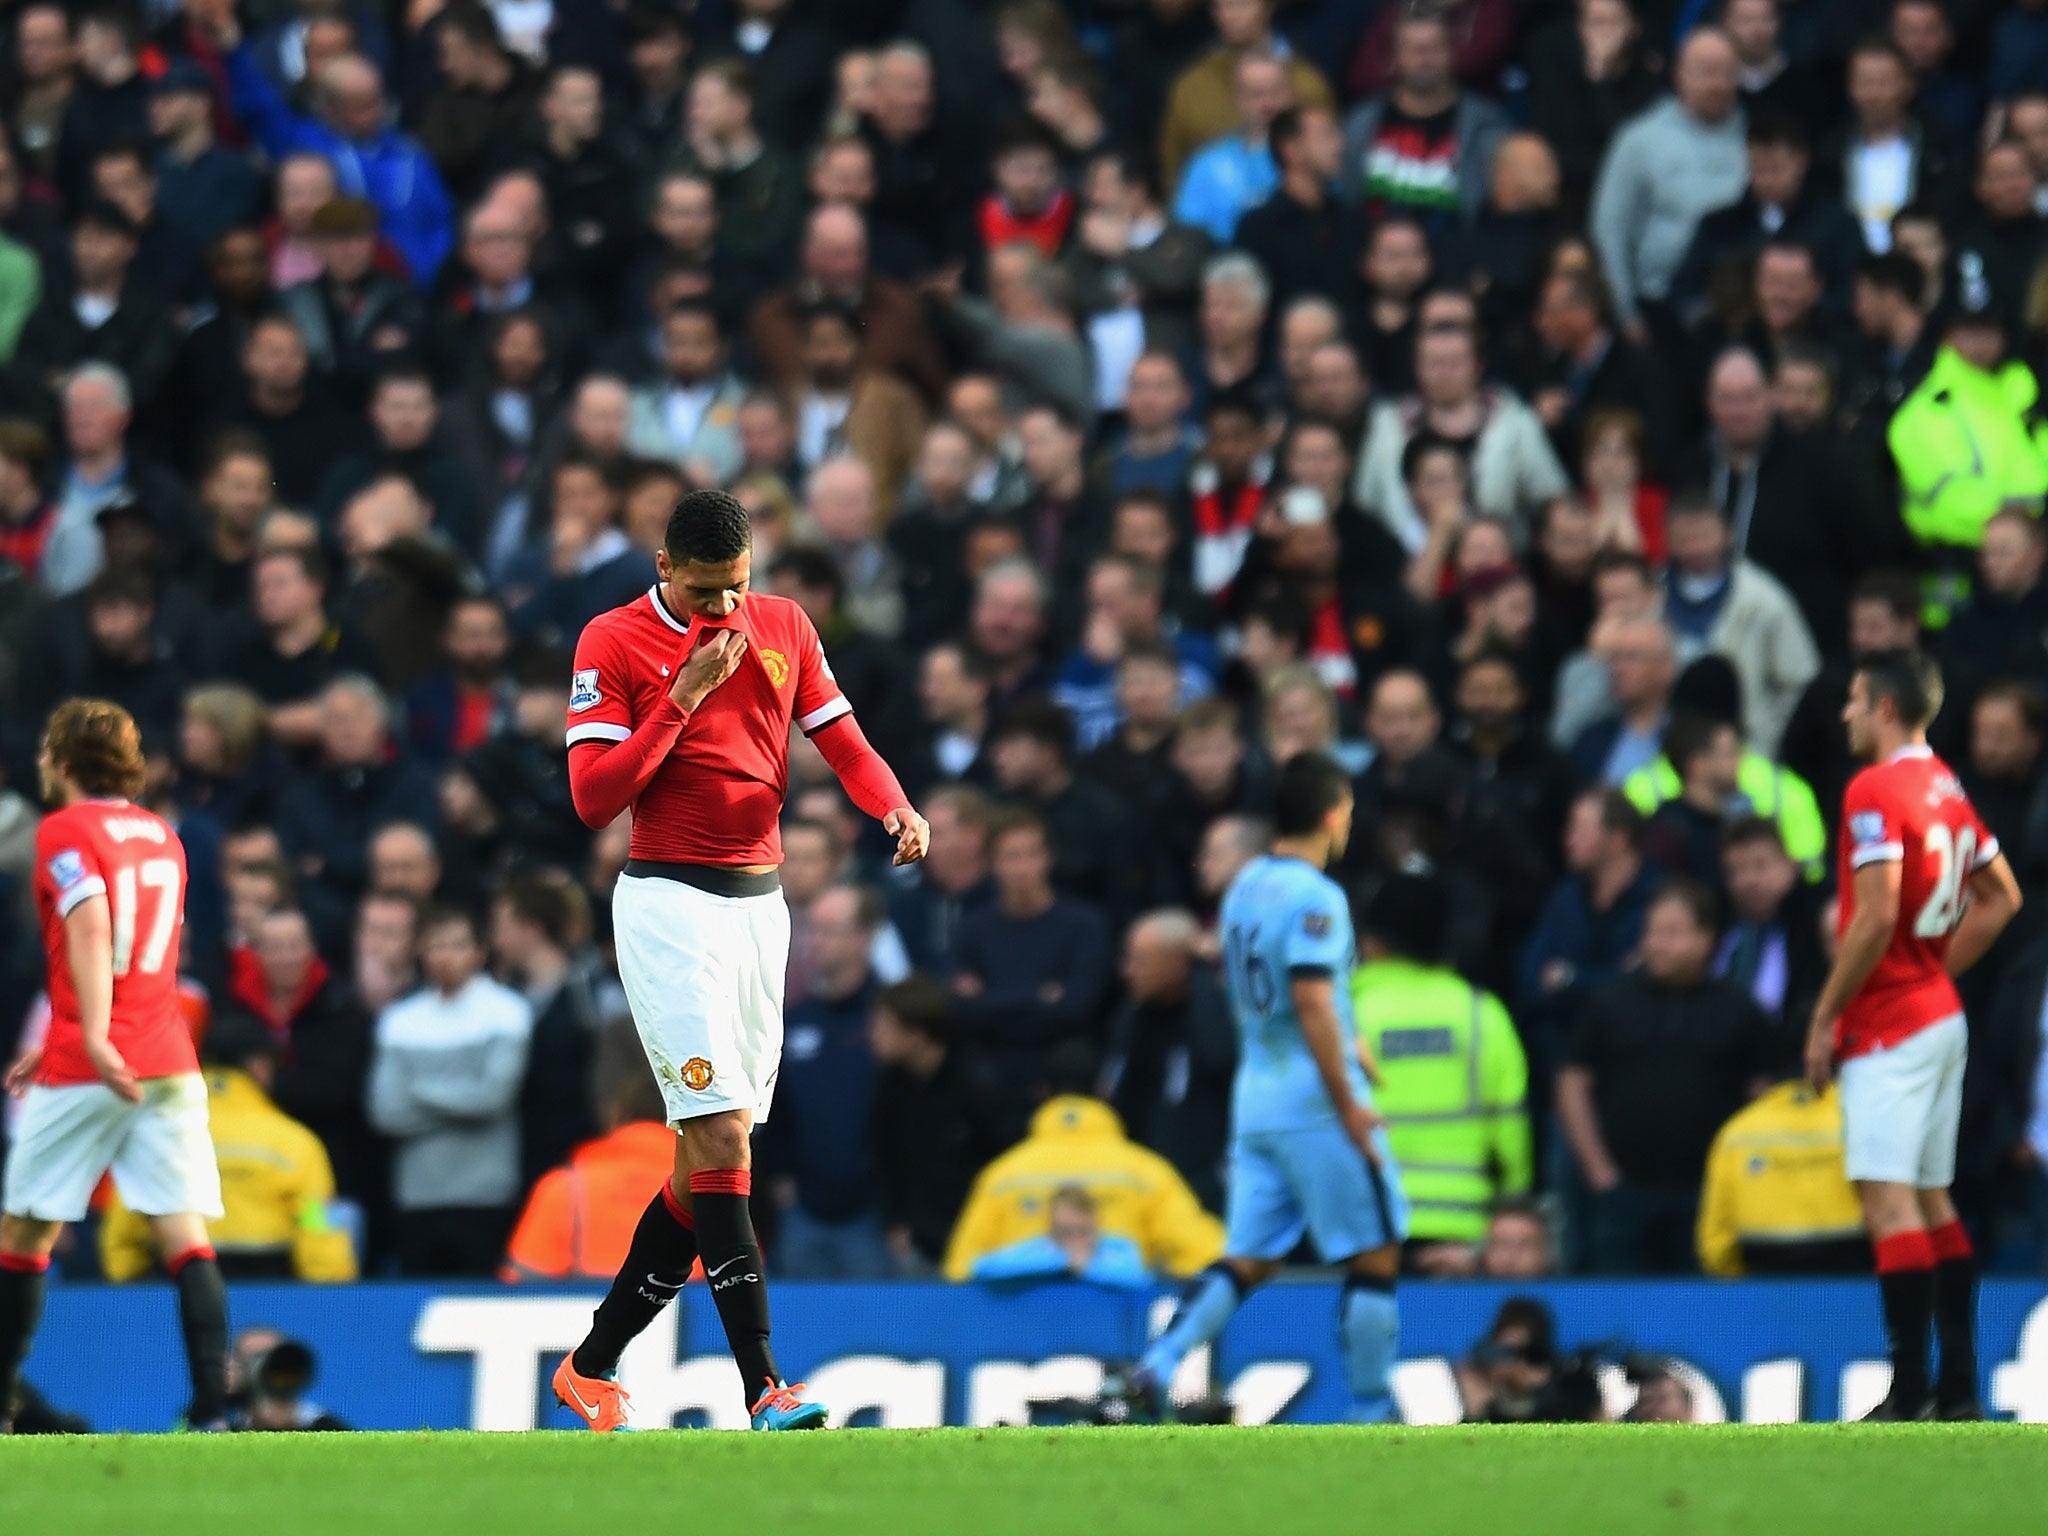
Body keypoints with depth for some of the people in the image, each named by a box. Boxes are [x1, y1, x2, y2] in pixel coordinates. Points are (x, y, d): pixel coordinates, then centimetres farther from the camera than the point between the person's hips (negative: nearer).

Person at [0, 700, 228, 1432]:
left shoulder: (64, 832, -4)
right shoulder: (163, 836, 17)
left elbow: (91, 931, -20)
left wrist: (95, 1040, -30)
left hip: (86, 1072, -5)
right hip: (167, 1062, 5)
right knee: (185, 1232, -3)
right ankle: (212, 1406, -16)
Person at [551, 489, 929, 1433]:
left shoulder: (782, 627, 9)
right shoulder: (613, 644, -5)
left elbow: (844, 745, 12)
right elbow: (593, 799, -12)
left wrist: (897, 808, -9)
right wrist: (684, 696, -17)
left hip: (759, 903, 6)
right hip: (669, 904, -6)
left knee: (705, 1159, 6)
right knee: (721, 1136, -16)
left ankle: (593, 1365, 18)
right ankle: (763, 1389, -20)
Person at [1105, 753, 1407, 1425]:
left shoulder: (1245, 885, 11)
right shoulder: (1316, 898, -15)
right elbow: (1313, 1003, -22)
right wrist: (1348, 1103, -19)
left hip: (1255, 1099, 8)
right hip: (1316, 1102, -8)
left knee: (1250, 1256, 10)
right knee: (1375, 1255, 3)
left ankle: (1159, 1365, -7)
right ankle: (1371, 1413, 6)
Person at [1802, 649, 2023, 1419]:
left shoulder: (1875, 792, -14)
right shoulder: (1946, 789, 12)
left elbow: (1875, 919, -21)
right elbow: (2001, 898, 20)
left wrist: (1824, 1018, -13)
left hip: (1887, 1028, -9)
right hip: (1942, 1016, 9)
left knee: (1888, 1198, -11)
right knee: (1932, 1198, 12)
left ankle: (1909, 1395, -17)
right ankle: (1959, 1389, 11)